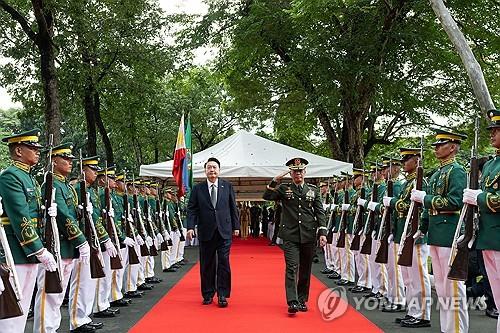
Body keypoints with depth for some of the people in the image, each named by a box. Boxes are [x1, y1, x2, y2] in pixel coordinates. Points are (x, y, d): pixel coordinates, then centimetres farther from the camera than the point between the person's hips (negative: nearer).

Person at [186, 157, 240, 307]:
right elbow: (191, 209, 2)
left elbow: (233, 208, 7)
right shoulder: (197, 188, 4)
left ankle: (222, 295, 8)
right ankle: (208, 294, 20)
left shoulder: (227, 186, 5)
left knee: (223, 264, 0)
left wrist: (236, 226, 5)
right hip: (206, 232, 1)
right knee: (206, 265, 8)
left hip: (224, 232, 0)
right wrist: (190, 227, -9)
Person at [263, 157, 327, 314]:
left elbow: (320, 212, 6)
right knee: (292, 267, -11)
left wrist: (322, 232, -4)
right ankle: (292, 302, -13)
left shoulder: (313, 190, 9)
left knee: (305, 270, 10)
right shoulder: (284, 189, 7)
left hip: (308, 236, 2)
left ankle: (302, 300, 22)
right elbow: (266, 196, -4)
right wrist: (275, 181, -13)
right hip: (290, 236, -2)